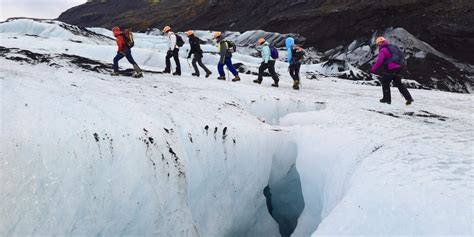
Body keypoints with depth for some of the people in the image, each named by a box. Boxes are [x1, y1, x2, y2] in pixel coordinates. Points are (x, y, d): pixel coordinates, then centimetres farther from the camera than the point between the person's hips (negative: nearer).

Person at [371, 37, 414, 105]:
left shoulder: (383, 50, -8)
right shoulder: (392, 47, 18)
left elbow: (379, 61, -15)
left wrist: (373, 69, -7)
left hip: (390, 69, -8)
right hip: (398, 68, 8)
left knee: (385, 83, 9)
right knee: (399, 84, 15)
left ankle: (387, 99, 11)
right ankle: (409, 98, 11)